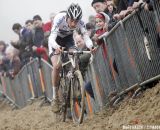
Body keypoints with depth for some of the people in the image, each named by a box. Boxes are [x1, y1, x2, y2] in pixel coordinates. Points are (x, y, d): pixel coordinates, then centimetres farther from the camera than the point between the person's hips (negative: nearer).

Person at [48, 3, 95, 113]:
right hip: (56, 40, -3)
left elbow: (86, 36, -35)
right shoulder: (59, 19, -37)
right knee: (57, 66, -21)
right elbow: (52, 38, -44)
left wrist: (90, 46, -57)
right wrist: (56, 47, -65)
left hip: (68, 39, 3)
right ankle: (55, 98, -10)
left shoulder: (80, 22, -29)